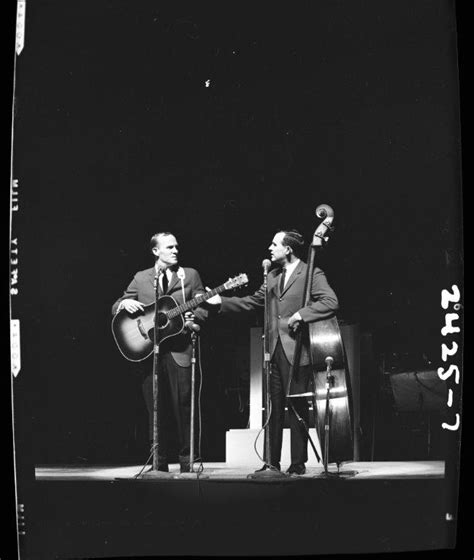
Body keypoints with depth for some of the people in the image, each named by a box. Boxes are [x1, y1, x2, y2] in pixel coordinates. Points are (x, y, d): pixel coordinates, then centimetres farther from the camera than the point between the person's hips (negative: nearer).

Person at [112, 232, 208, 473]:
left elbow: (202, 307, 5)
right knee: (155, 408, 4)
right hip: (149, 350, 2)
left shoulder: (190, 275, 11)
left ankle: (186, 461, 3)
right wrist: (124, 303, -8)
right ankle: (159, 463, 12)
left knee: (183, 404, -7)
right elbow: (115, 308, 15)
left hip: (179, 349, -1)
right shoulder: (140, 278, 13)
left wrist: (192, 320, -16)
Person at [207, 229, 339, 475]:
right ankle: (272, 461, 14)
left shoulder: (312, 274, -5)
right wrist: (221, 301, 14)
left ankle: (298, 463, 8)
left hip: (297, 351, -7)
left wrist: (301, 314, -21)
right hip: (275, 350, 7)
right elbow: (253, 301, 21)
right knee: (274, 407, 8)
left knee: (297, 407, -1)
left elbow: (331, 302, -16)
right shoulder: (272, 276, 17)